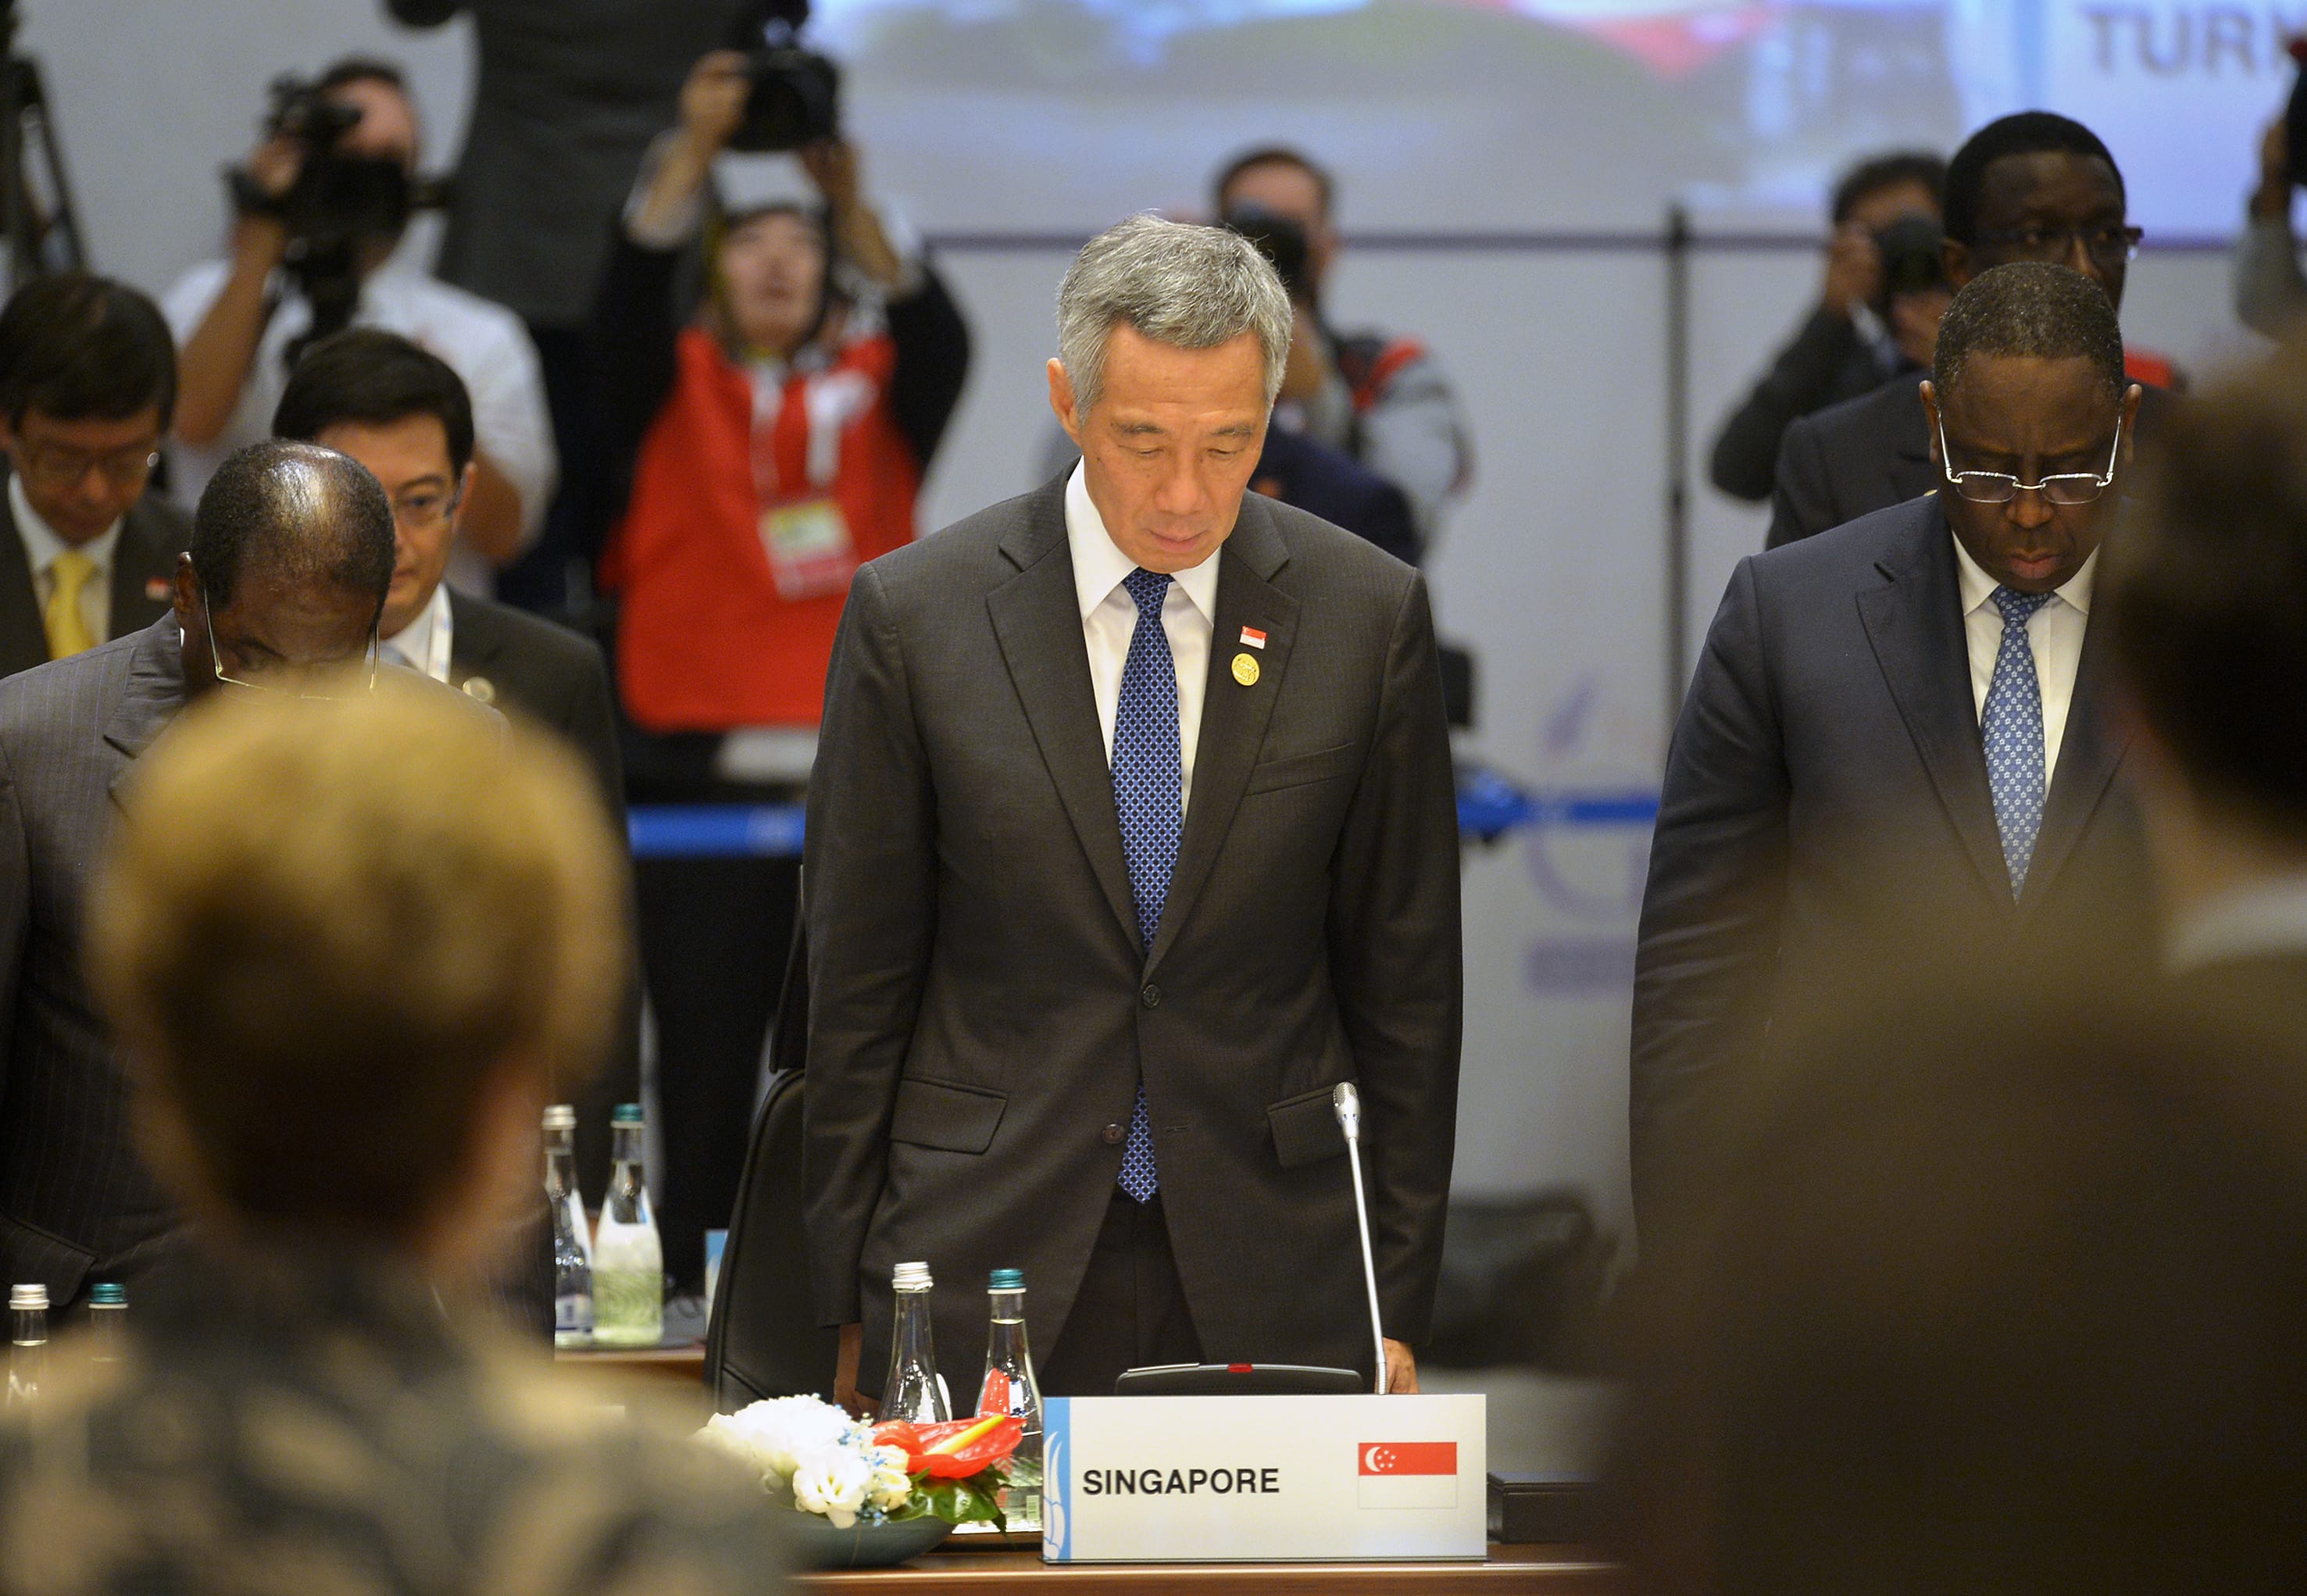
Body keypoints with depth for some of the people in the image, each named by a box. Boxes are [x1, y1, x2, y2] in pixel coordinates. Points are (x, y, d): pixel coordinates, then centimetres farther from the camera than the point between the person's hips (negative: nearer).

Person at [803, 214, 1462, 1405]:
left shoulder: (1369, 615, 2)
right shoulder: (914, 614, -1)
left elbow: (1405, 982, 6)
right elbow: (857, 983, 3)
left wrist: (1399, 1307, 4)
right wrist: (849, 1308, 1)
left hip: (1273, 1290, 1)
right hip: (982, 1262, -1)